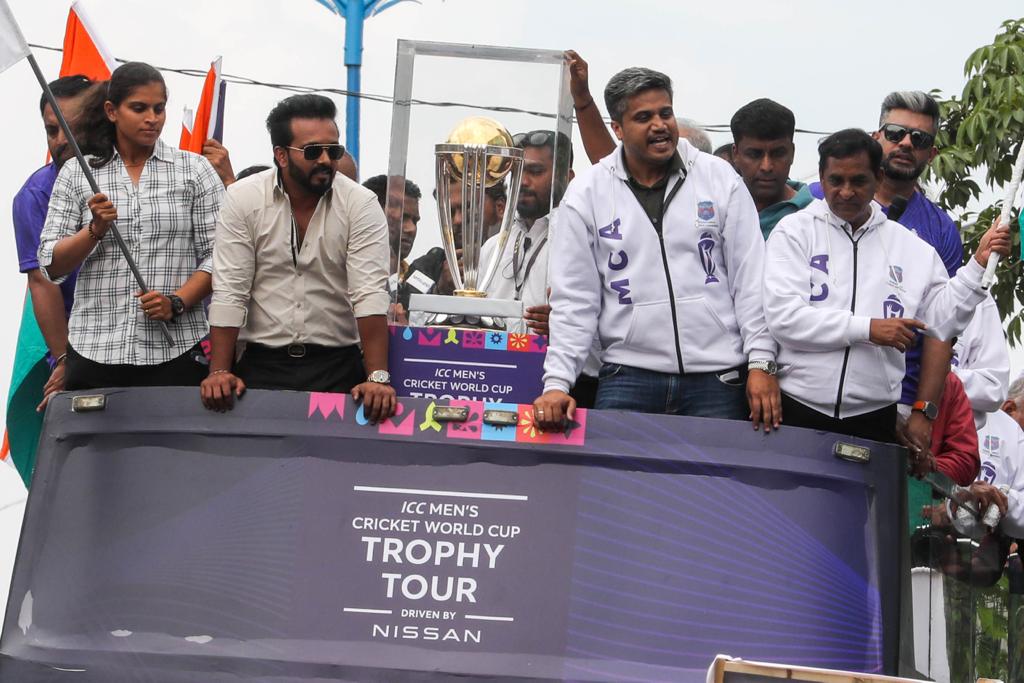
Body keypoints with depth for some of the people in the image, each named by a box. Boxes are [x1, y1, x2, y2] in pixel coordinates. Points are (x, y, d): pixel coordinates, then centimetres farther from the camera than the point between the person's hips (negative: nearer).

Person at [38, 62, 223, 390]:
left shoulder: (195, 170, 6)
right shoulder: (76, 173, 8)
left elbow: (216, 256, 2)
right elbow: (51, 266, 5)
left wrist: (177, 302, -13)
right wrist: (95, 230, -12)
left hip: (175, 351, -1)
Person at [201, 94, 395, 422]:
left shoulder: (361, 204, -5)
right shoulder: (243, 199, -4)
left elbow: (370, 293, -13)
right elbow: (229, 292, -5)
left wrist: (378, 377, -23)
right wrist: (219, 373, -14)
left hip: (338, 365, 0)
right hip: (261, 363, 0)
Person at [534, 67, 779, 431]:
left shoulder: (719, 178, 4)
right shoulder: (586, 192, 3)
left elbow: (750, 277, 4)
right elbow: (574, 299, 2)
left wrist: (761, 363, -2)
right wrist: (557, 383, -6)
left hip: (719, 378, 0)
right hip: (628, 376, 0)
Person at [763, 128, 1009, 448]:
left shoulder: (910, 246, 11)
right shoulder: (795, 231, 1)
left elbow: (939, 320, 11)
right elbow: (783, 316, -11)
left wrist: (979, 264, 3)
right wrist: (867, 328, -12)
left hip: (873, 417, 3)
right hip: (797, 409, -2)